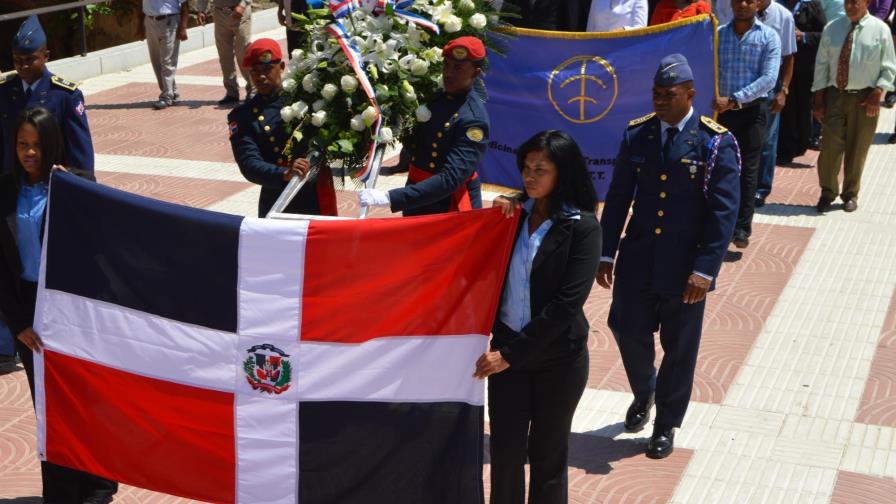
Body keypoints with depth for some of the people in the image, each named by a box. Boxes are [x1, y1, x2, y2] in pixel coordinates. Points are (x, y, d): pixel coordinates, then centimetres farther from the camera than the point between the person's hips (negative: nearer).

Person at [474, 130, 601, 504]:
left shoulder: (582, 227, -12)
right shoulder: (516, 213, 2)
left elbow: (567, 303, -17)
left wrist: (511, 355, -16)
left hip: (558, 358, -3)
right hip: (507, 349, 3)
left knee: (548, 453, 11)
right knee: (505, 449, 5)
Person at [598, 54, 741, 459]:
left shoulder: (715, 142, -10)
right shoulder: (636, 134, 1)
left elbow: (724, 210, -12)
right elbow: (618, 197, 6)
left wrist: (705, 269, -17)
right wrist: (607, 253, 3)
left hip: (685, 267, -3)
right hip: (638, 260, 3)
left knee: (679, 348, 9)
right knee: (628, 330, 6)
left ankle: (666, 424, 29)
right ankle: (644, 394, 38)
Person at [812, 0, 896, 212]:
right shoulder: (832, 28, 1)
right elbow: (821, 65, 5)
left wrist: (877, 93, -12)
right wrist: (819, 99, 2)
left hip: (865, 98, -1)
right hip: (835, 94, 1)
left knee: (857, 149, 9)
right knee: (830, 146, -1)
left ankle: (850, 194, 26)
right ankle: (827, 193, 15)